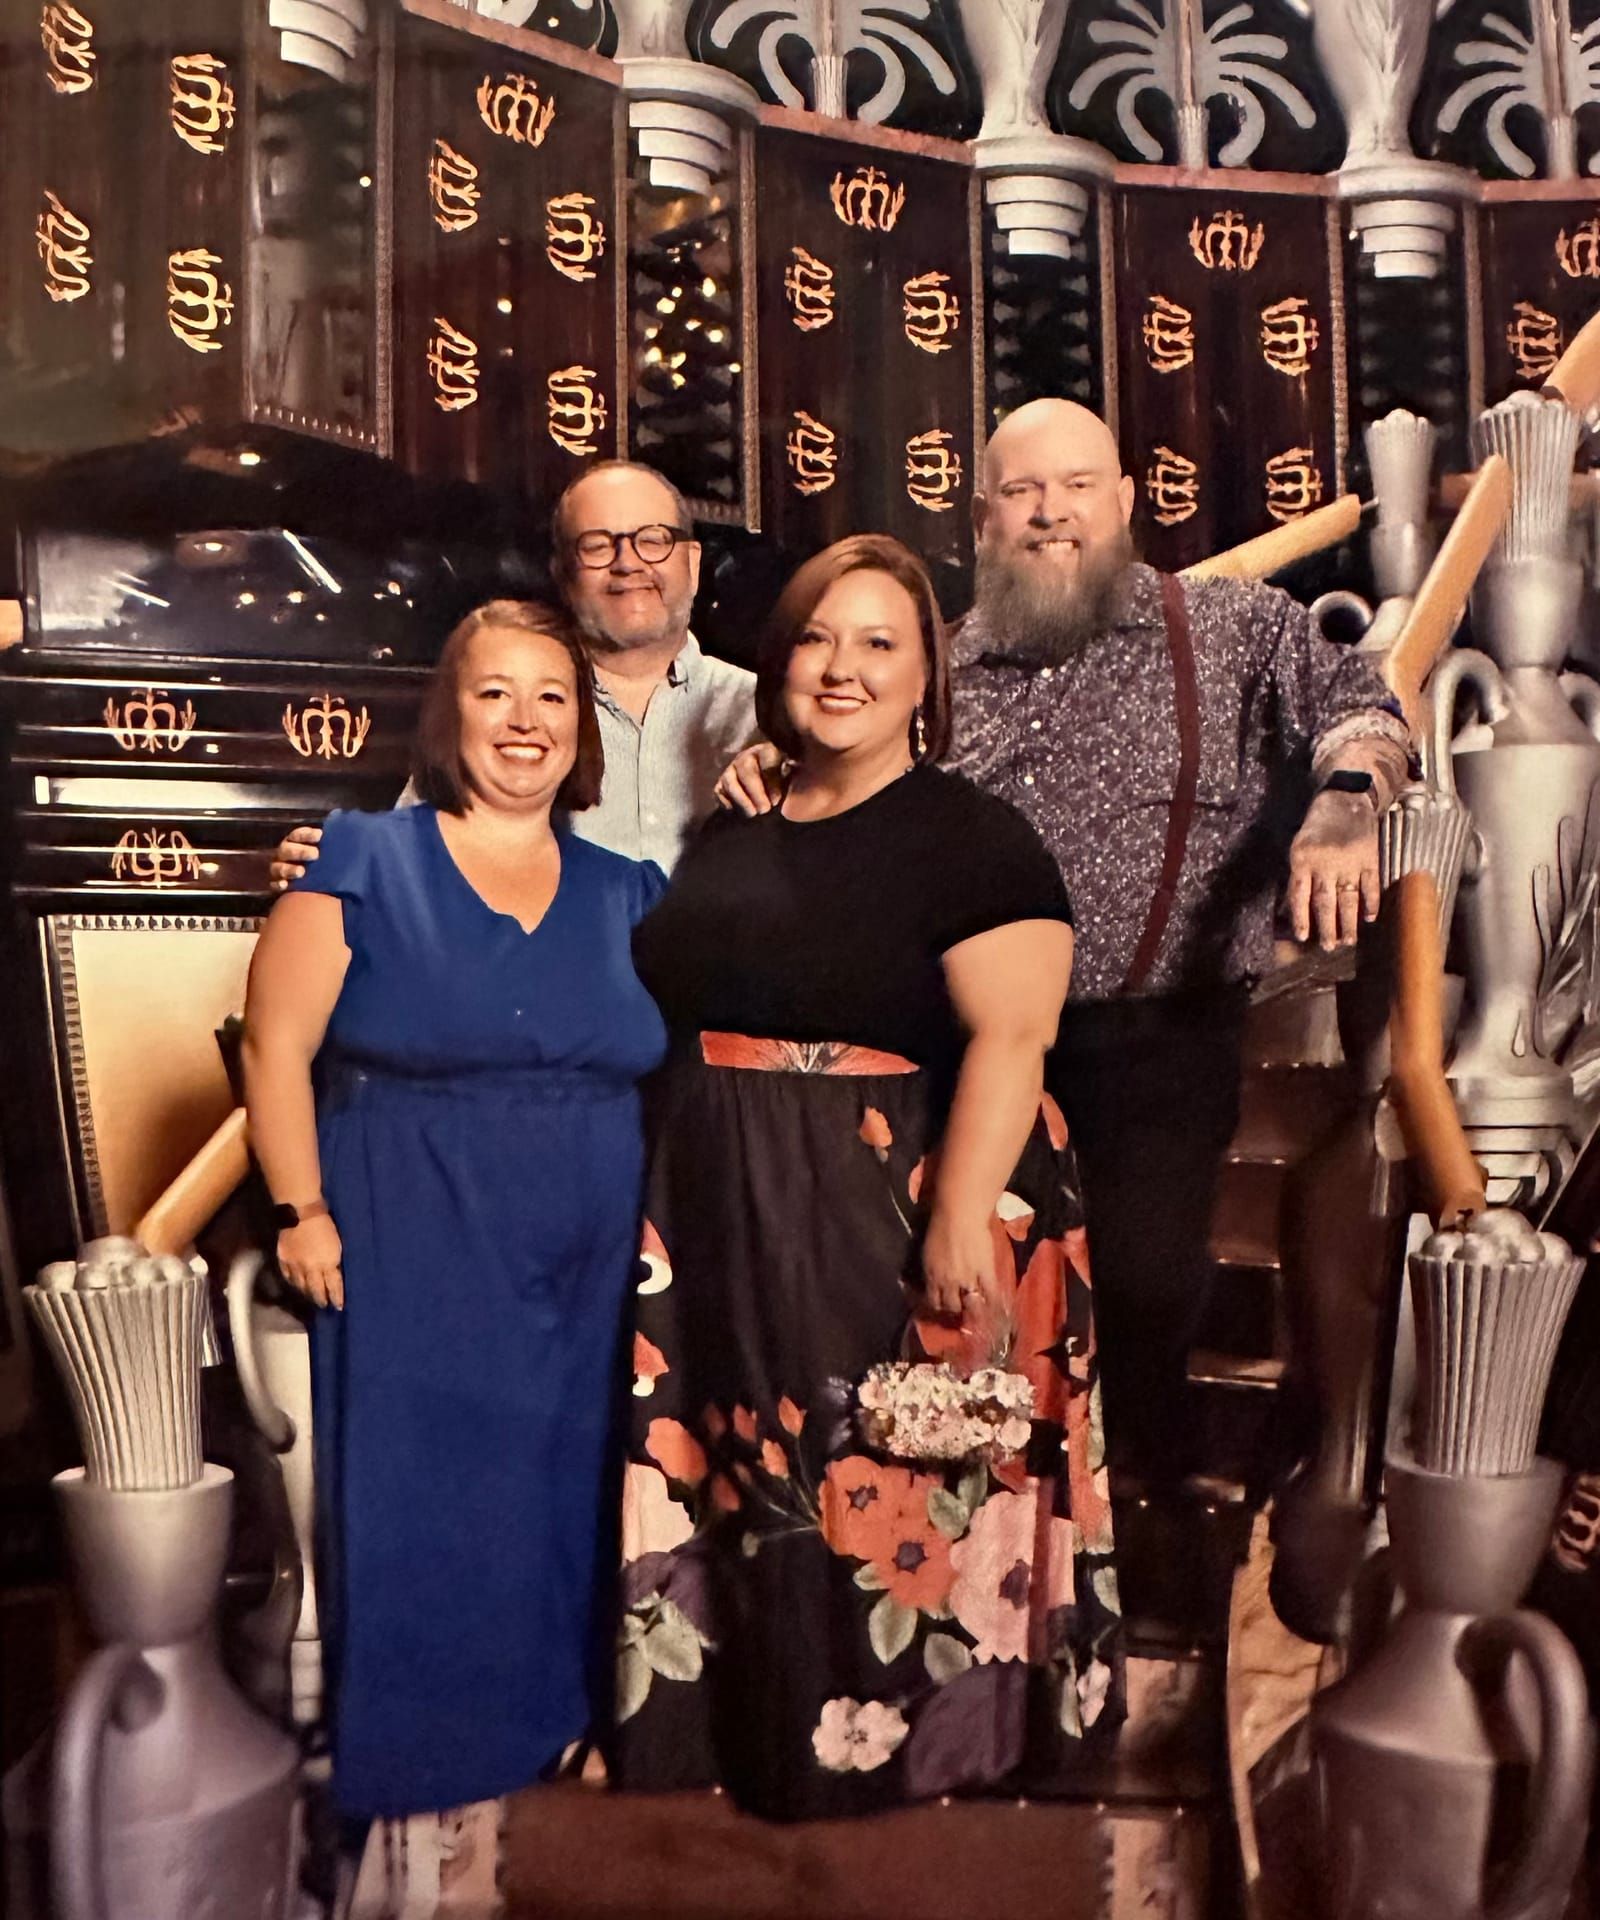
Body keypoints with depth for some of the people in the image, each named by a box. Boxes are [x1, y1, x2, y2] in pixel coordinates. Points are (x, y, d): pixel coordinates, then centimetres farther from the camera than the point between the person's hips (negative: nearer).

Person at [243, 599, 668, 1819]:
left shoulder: (629, 894, 11)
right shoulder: (364, 862, -1)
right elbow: (278, 1045, -4)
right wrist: (301, 1209, -10)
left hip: (586, 1275, 4)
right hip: (413, 1265, -3)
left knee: (564, 1514, 12)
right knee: (418, 1515, 3)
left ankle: (552, 1738, 32)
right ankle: (409, 1768, 22)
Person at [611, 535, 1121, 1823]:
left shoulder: (971, 840, -8)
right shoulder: (732, 830, 12)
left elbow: (1011, 1039, -17)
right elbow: (673, 1003, 19)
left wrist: (962, 1217, -25)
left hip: (888, 1215, -6)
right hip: (725, 1221, 6)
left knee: (880, 1491, 4)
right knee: (740, 1472, 15)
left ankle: (897, 1732, 25)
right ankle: (750, 1710, 34)